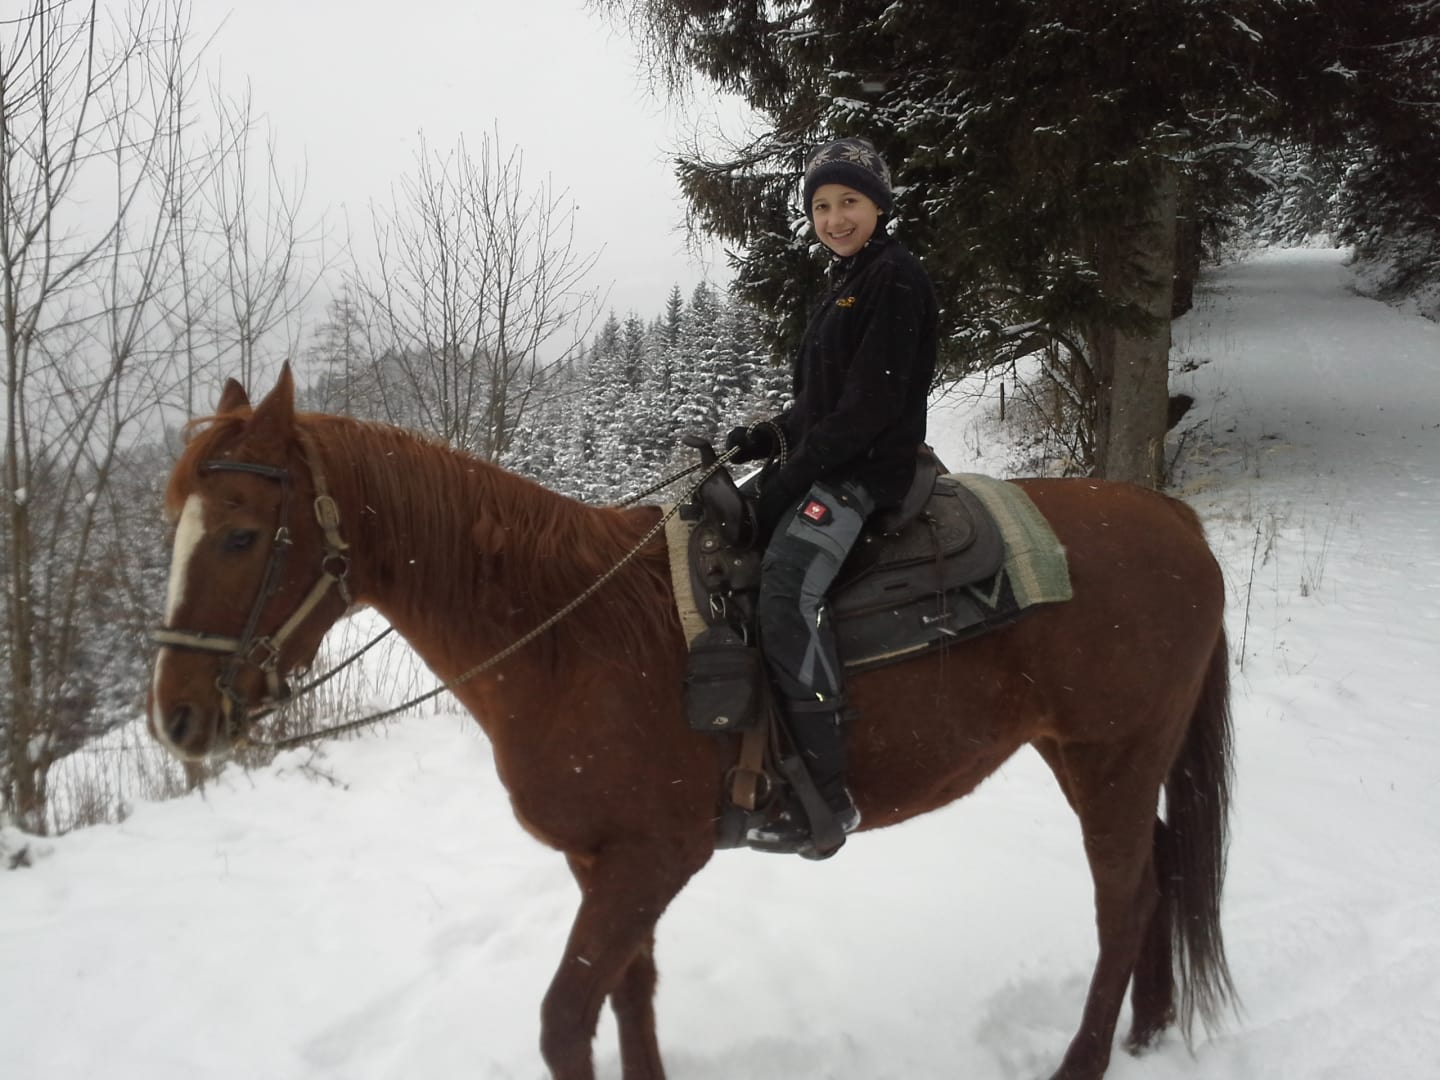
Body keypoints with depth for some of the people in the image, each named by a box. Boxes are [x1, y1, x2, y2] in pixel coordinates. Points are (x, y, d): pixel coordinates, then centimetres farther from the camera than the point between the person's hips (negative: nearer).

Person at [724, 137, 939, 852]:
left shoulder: (895, 279, -8)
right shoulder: (848, 282, 21)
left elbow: (870, 403, -17)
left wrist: (792, 476, -17)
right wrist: (768, 438, 6)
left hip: (866, 469, -11)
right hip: (821, 464, 11)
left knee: (785, 585, -30)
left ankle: (827, 796, -28)